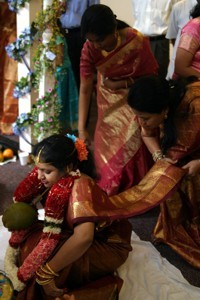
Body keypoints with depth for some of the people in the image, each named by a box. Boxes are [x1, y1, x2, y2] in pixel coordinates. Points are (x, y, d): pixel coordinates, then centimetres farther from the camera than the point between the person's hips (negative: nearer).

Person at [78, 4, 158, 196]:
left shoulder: (137, 42, -31)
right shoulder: (89, 48, -24)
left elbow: (150, 77, -16)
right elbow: (85, 89, -21)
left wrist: (124, 83, -26)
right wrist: (81, 128, -23)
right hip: (108, 101, 3)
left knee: (132, 149, 1)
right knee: (106, 150, 9)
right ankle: (109, 196, 31)